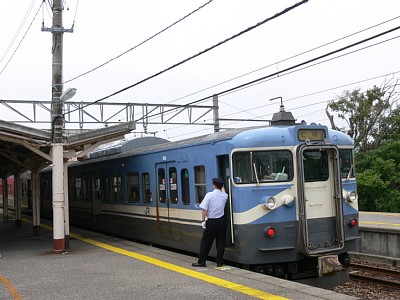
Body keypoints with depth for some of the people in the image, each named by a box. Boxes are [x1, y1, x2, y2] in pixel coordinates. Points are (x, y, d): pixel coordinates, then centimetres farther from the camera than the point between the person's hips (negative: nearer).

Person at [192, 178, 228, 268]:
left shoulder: (209, 195, -12)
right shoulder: (224, 196, 2)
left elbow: (204, 209, -15)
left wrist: (203, 220, -7)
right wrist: (222, 186, 47)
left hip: (212, 222, -4)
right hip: (222, 221, 4)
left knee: (206, 242, 4)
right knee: (220, 242, 9)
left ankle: (201, 262, 8)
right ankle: (219, 262, 12)